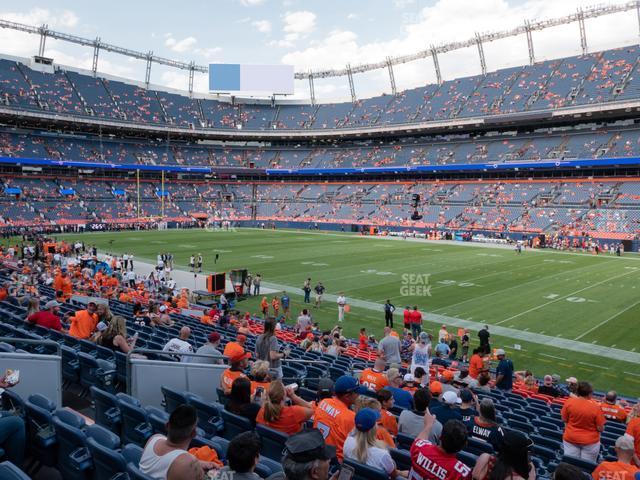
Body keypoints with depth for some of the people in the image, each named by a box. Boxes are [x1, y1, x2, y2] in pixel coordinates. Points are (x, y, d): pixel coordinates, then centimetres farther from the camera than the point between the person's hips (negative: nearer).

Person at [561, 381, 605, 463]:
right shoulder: (595, 407, -19)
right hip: (590, 442, -2)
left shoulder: (569, 402, -13)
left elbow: (564, 420, -1)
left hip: (570, 439, 2)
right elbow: (600, 428, -13)